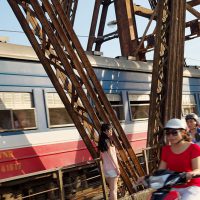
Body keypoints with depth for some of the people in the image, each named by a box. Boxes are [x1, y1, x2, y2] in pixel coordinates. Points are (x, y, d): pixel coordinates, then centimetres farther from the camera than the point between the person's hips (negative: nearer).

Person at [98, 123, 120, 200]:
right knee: (113, 189, -3)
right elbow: (111, 155, -18)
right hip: (112, 168, -8)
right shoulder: (107, 141, -15)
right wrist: (117, 167, -14)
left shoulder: (102, 142, 10)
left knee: (111, 188, 16)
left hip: (106, 168, 8)